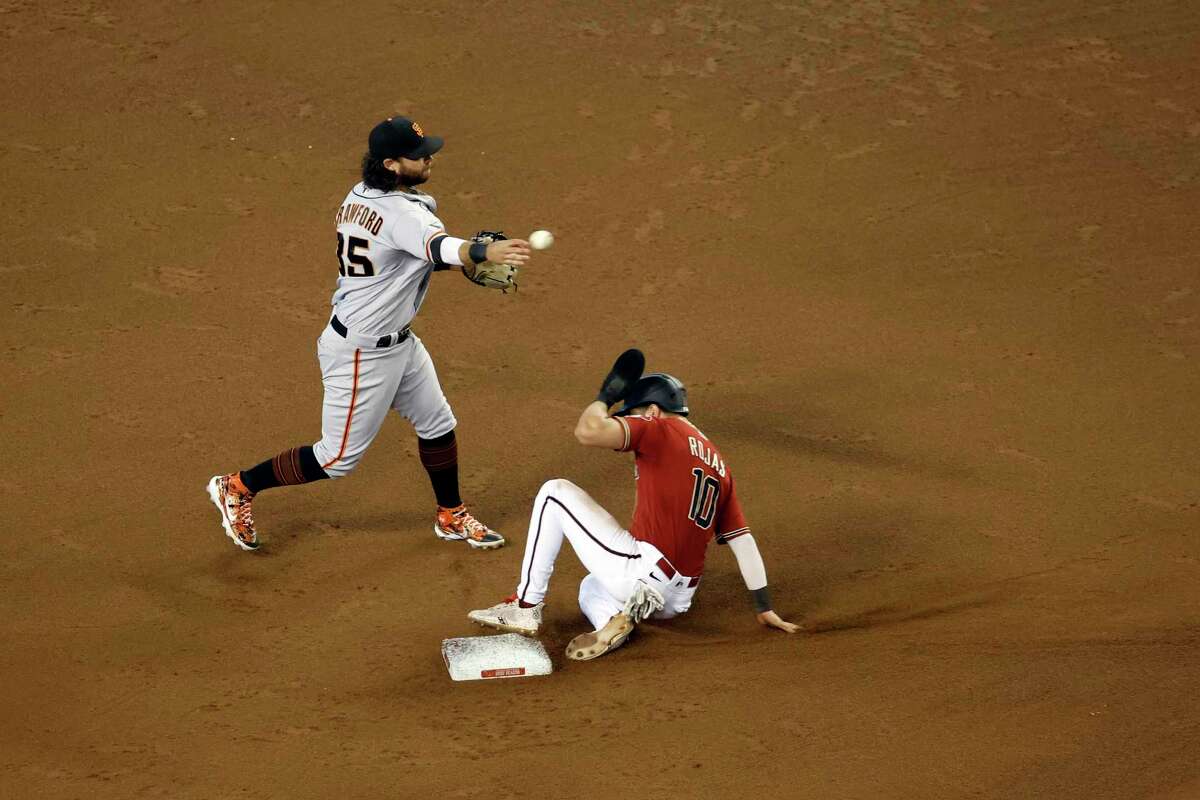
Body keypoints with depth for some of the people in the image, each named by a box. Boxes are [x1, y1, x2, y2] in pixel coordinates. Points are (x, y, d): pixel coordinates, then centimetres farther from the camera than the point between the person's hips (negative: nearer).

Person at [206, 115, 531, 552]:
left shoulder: (358, 196, 0)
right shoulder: (400, 212, -29)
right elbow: (436, 247, -50)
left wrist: (467, 259, -3)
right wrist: (483, 252, -70)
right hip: (362, 354, -10)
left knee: (437, 424, 21)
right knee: (338, 457, 5)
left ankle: (451, 517, 40)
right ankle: (238, 486, 20)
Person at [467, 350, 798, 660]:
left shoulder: (660, 429, -4)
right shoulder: (718, 463, 18)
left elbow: (588, 431, -20)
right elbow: (743, 539, 14)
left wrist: (607, 395, 1)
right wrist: (765, 609, 14)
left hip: (640, 573, -8)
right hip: (677, 601, 8)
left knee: (556, 492, 7)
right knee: (590, 588, 37)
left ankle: (526, 607, 5)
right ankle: (613, 623, 0)